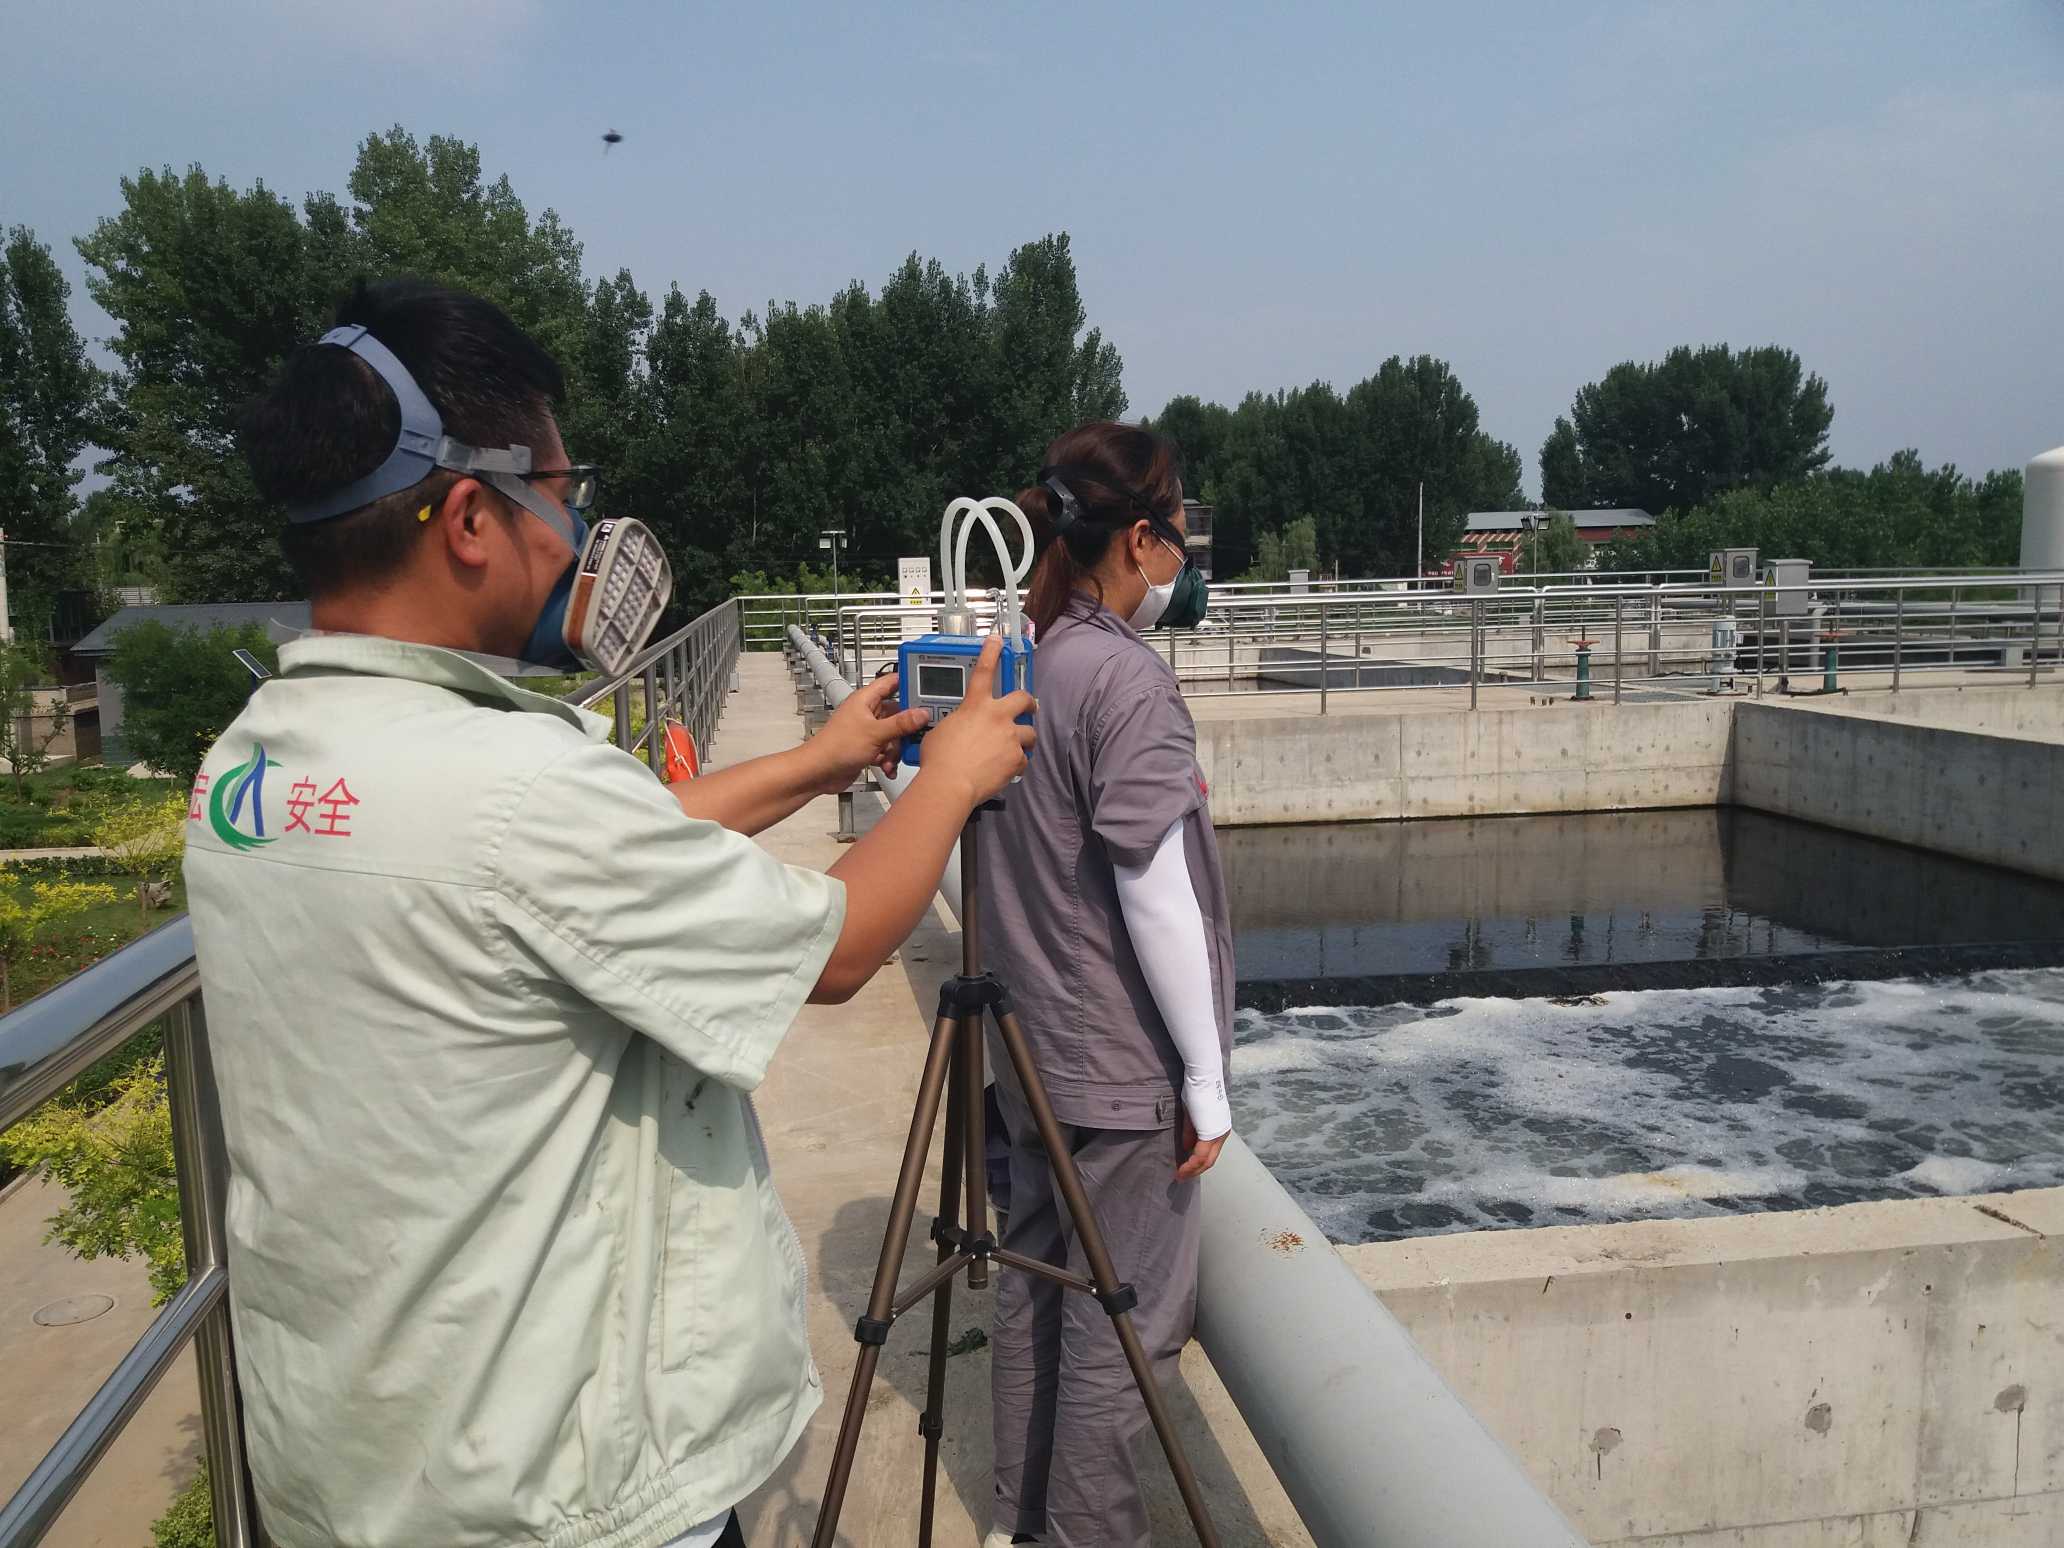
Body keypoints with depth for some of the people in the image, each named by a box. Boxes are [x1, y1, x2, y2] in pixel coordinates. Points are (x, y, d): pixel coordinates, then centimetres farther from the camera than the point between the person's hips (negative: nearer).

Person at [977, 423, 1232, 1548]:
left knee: (1034, 1289, 19)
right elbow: (1154, 894, -20)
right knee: (1124, 1323, 5)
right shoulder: (1127, 675, -19)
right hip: (1127, 1068, -8)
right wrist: (1207, 1077, -14)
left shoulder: (1018, 659, 5)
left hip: (1037, 1050, 8)